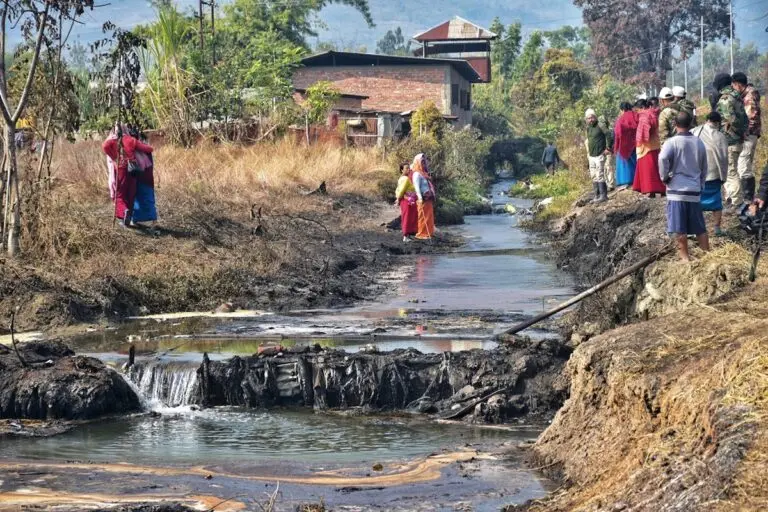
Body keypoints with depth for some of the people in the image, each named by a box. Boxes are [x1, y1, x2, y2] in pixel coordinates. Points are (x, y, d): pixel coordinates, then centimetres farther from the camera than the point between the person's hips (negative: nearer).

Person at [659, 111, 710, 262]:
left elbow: (663, 159, -26)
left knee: (680, 227, 1)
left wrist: (664, 176, -11)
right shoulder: (699, 143, 9)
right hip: (695, 189, 5)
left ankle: (685, 256, 4)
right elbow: (704, 168, 17)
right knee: (700, 227, 11)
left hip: (677, 189, -5)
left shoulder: (672, 142, -7)